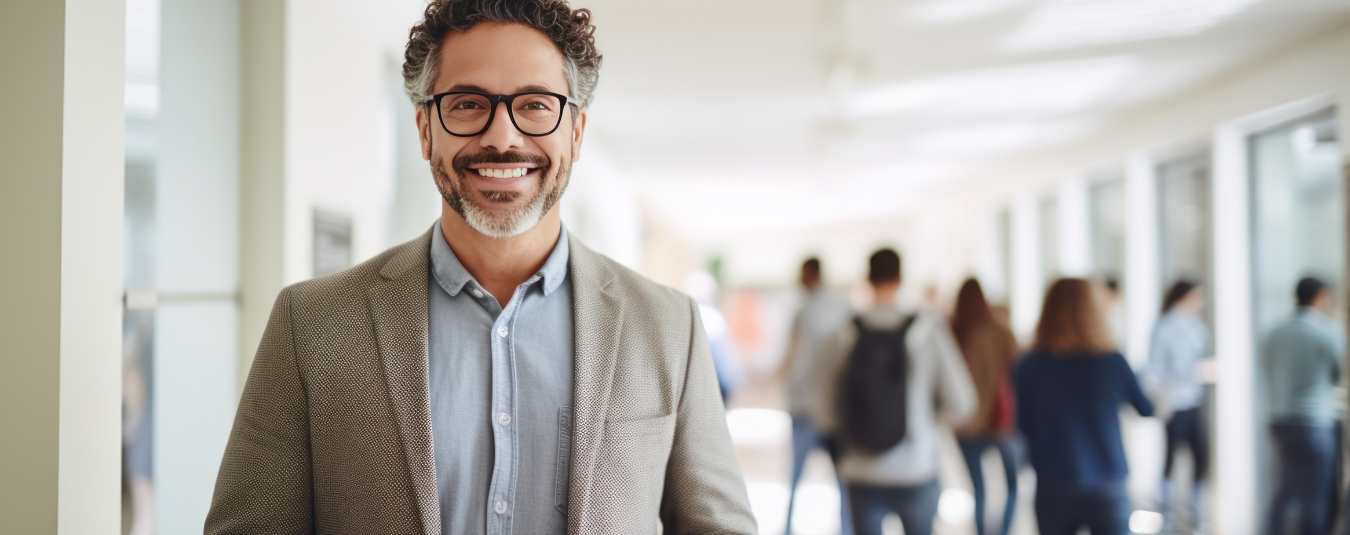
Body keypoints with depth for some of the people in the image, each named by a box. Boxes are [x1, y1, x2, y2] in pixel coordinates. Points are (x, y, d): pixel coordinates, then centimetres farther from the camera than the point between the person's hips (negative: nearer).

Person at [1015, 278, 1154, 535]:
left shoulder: (1028, 366, -7)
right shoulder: (1112, 362, -8)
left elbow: (1023, 425, 2)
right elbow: (1148, 409, 6)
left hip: (1053, 491, 1)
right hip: (1108, 489, -1)